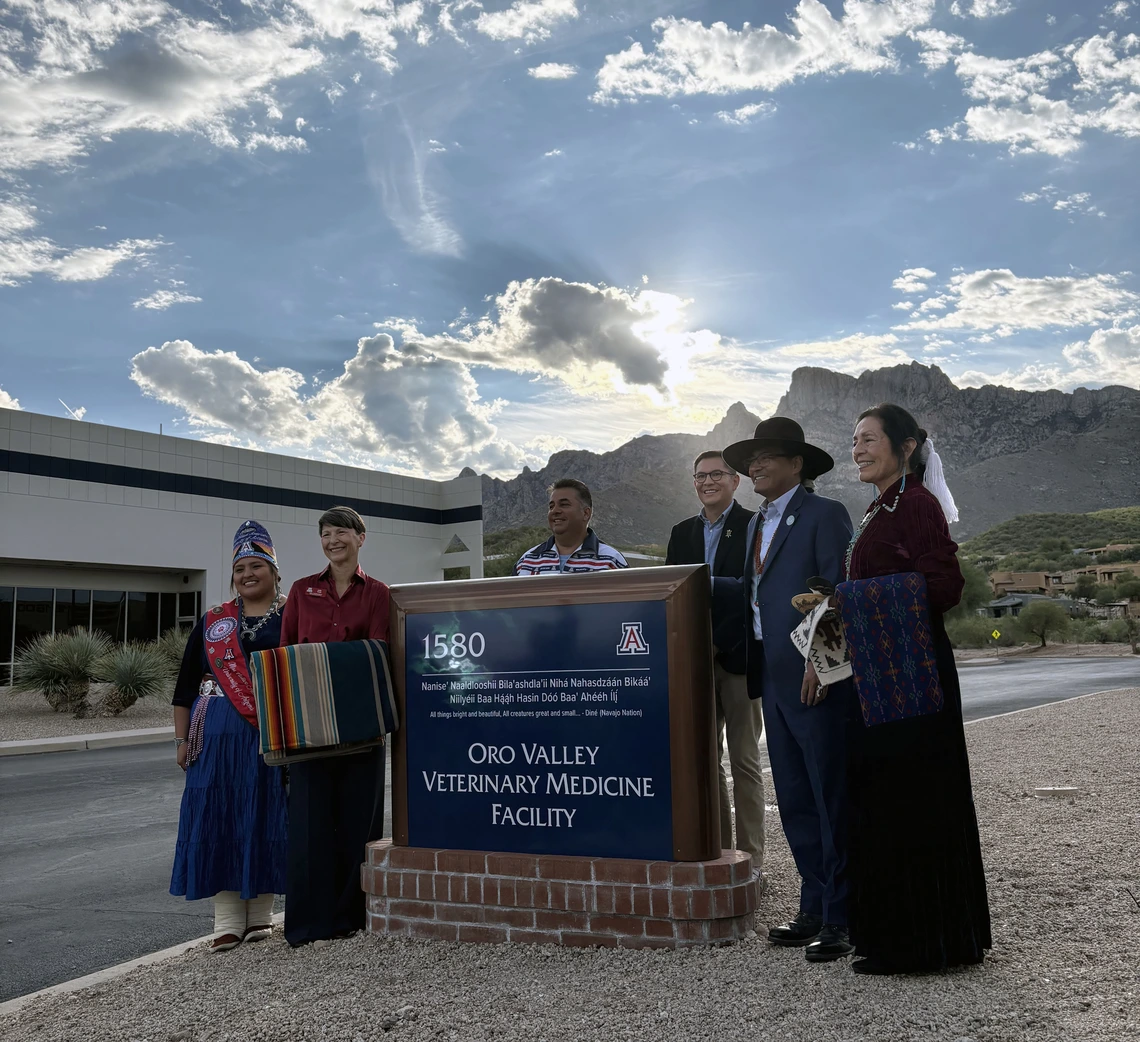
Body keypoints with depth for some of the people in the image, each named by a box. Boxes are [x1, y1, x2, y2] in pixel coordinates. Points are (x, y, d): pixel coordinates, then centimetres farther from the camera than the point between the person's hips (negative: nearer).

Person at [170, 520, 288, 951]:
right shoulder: (212, 622, 12)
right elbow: (187, 685, 13)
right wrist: (182, 739, 8)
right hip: (219, 736, 3)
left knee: (264, 818, 2)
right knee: (219, 819, 2)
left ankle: (260, 914, 16)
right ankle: (227, 920, 11)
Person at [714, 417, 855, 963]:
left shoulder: (824, 514, -7)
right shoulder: (759, 523, 18)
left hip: (817, 680, -8)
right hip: (775, 682, 9)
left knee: (832, 801, 0)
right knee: (794, 802, 14)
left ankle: (843, 919, 11)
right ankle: (814, 910, 25)